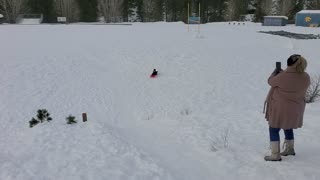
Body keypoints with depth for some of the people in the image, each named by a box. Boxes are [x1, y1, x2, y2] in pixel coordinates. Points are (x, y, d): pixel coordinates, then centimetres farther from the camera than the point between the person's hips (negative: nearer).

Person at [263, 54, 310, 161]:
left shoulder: (282, 77, -26)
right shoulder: (306, 77, -8)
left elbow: (271, 81, -7)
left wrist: (275, 73, 13)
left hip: (280, 109, -6)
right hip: (295, 109, 6)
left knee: (274, 130, 8)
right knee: (288, 128, 26)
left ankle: (275, 155, 8)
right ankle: (290, 149, 41)